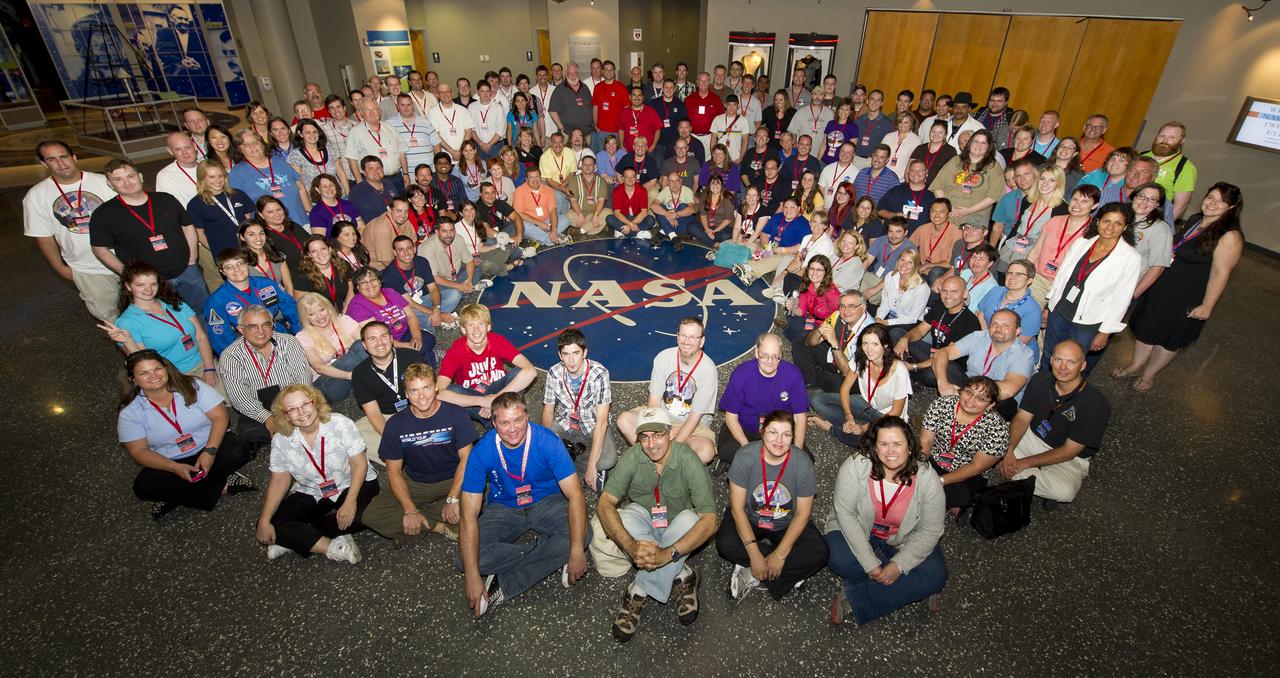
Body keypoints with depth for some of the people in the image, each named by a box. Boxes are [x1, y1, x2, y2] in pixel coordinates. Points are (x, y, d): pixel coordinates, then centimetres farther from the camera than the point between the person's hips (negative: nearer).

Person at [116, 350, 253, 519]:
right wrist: (175, 468, -24)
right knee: (143, 486, -28)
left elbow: (220, 416, -13)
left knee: (238, 452, -30)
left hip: (209, 448, -1)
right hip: (169, 462, 1)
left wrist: (210, 451, -27)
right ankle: (221, 486, -19)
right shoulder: (129, 412, -6)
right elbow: (139, 451, -8)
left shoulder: (192, 386, -9)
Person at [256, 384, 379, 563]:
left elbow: (359, 464, -16)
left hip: (351, 485, -2)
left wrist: (350, 502, -26)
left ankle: (297, 538, -9)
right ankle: (332, 548, -20)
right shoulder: (280, 440, -7)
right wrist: (264, 521, -11)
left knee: (358, 516, -32)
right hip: (310, 494, 3)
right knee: (273, 523, -18)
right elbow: (280, 480, -1)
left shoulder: (340, 424, -17)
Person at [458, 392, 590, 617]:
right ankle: (554, 558, -15)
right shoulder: (482, 452, -22)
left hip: (546, 503, 0)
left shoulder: (548, 442, -24)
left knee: (583, 535, -29)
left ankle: (502, 585, -19)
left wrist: (577, 551, -36)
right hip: (504, 508, 1)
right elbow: (469, 515, -23)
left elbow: (575, 495, -26)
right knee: (466, 559, -25)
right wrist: (472, 577, -31)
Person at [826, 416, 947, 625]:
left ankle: (854, 600, -16)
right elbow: (844, 512, -23)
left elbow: (930, 531, -13)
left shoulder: (927, 478, -20)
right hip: (857, 531, -2)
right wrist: (870, 564, -27)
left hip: (904, 540, 2)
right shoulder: (855, 466, -26)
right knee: (838, 559, -29)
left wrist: (898, 566, -24)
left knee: (935, 576, -20)